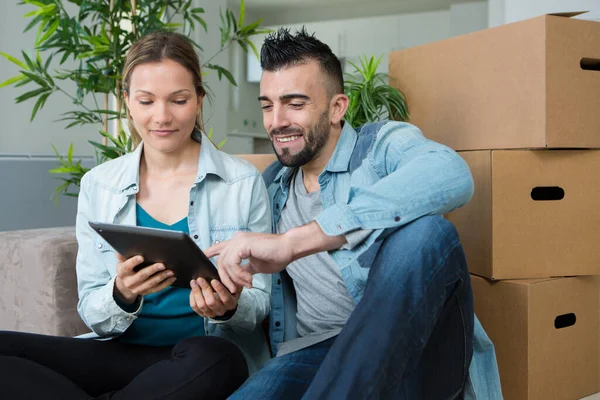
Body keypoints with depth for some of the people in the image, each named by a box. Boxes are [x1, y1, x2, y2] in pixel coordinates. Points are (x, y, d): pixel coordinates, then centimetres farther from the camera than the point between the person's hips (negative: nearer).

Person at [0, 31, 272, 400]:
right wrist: (122, 296, -20)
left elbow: (260, 302, 1)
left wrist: (229, 309, -22)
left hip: (206, 357, -1)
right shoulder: (97, 186, 5)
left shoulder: (244, 183, -2)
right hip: (121, 353, 2)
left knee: (212, 359, -37)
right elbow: (93, 314, 3)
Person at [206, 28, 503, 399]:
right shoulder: (272, 186, 17)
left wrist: (293, 241, -31)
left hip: (418, 348, 0)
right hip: (318, 353, 1)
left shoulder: (384, 144, 0)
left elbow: (451, 175, -26)